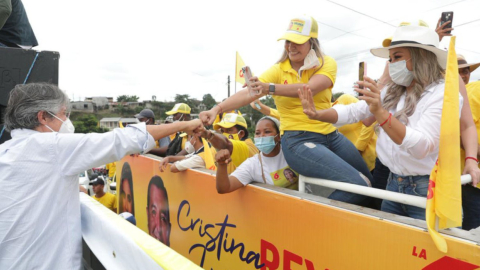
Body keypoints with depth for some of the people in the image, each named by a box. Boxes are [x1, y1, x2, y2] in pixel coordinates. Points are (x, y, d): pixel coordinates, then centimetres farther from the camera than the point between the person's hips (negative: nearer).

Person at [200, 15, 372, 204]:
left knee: (370, 180, 14)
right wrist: (218, 108, -33)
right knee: (357, 184, -18)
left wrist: (271, 88, -37)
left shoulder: (327, 64, 0)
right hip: (298, 141, -5)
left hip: (331, 135, 5)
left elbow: (310, 88, -22)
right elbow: (248, 94, -16)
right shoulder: (278, 70, -1)